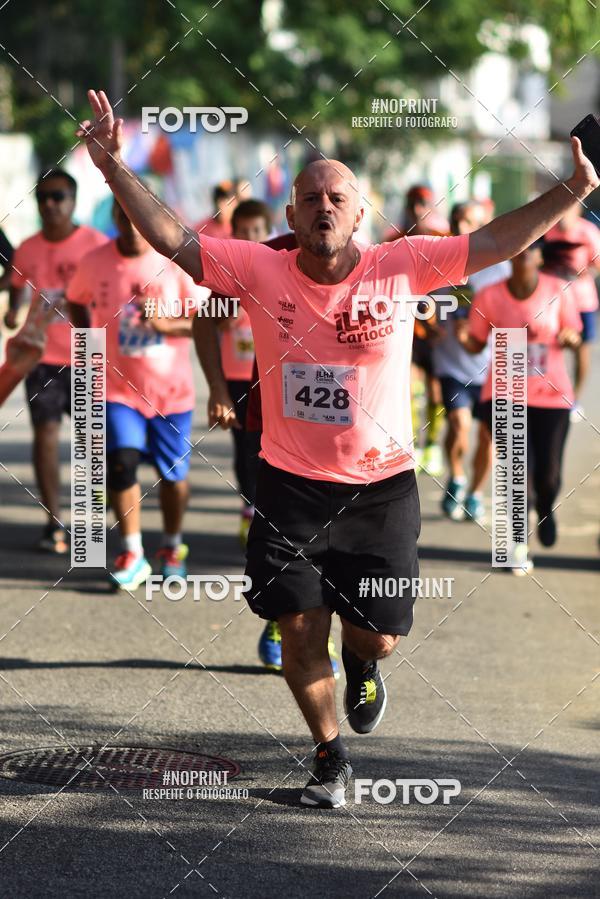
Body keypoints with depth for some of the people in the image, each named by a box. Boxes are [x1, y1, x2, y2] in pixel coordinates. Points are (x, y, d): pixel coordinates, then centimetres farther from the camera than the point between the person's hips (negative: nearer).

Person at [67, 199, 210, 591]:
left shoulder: (177, 262, -10)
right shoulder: (95, 263, -4)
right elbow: (77, 302, 15)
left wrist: (166, 324, -24)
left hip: (172, 387, 0)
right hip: (118, 386, 1)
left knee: (173, 473, 8)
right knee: (121, 463, -13)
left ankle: (173, 548, 31)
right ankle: (133, 555, 0)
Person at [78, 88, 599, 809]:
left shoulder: (402, 266, -7)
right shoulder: (259, 270, -7)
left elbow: (495, 242, -5)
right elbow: (171, 238, -6)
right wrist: (115, 169, -15)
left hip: (382, 485, 0)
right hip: (290, 485, 0)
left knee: (377, 635, 4)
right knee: (300, 629, 0)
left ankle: (361, 664, 44)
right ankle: (330, 756, 24)